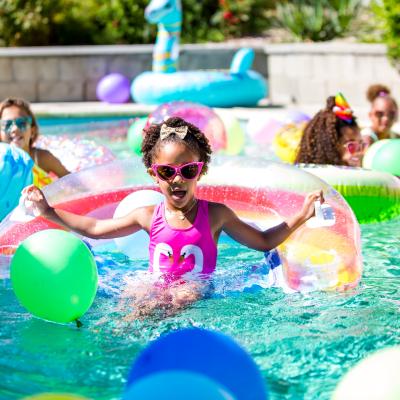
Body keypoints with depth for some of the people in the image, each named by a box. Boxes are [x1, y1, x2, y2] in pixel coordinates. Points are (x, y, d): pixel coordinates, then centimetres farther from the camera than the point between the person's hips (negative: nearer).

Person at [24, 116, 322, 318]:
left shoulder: (215, 215, 3)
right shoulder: (150, 216, 7)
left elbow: (264, 241, 13)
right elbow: (94, 228, 20)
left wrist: (301, 216, 2)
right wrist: (49, 211, 17)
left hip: (197, 291, -3)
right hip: (156, 291, 3)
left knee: (185, 297, -37)